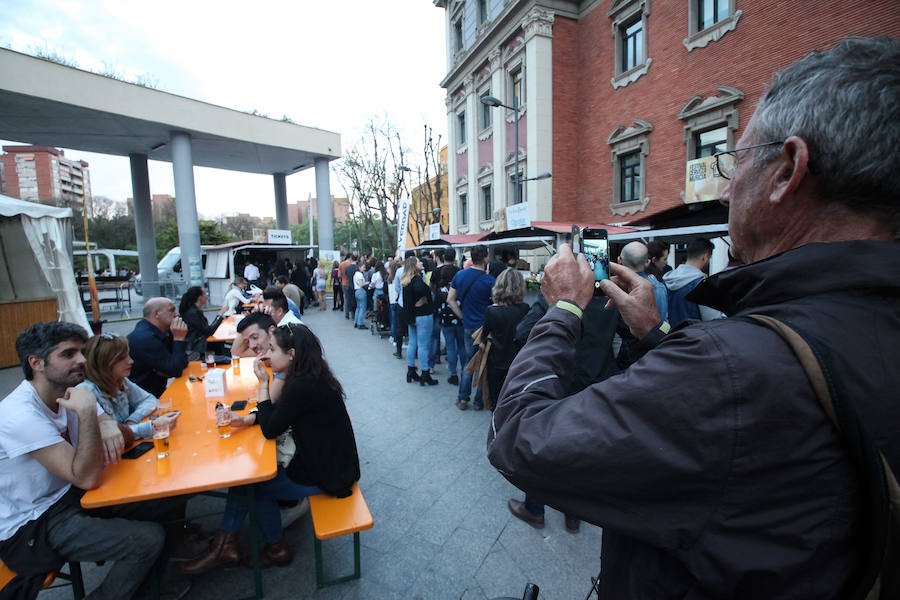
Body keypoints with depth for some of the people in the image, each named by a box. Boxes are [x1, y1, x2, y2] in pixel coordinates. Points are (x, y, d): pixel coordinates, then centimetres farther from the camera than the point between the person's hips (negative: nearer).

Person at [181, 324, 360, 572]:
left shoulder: (302, 387, -28)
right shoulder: (310, 378, 2)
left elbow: (270, 430, -17)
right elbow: (278, 412, 14)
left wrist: (263, 384, -14)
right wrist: (247, 419, -1)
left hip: (323, 477, -8)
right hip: (329, 463, 9)